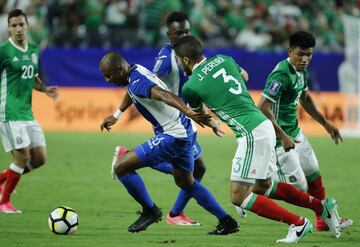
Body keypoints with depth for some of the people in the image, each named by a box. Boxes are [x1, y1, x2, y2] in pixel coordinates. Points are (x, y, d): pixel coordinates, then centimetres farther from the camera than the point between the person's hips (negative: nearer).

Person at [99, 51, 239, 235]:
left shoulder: (137, 83, -20)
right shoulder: (137, 71, 11)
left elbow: (165, 95, -38)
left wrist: (188, 113, -53)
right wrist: (114, 117, 43)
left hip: (172, 137, -11)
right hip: (186, 132, 11)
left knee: (121, 167, -9)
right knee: (185, 182, 28)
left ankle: (150, 211, 6)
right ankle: (227, 222, 29)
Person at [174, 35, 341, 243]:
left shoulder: (190, 87, -7)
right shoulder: (223, 60, 10)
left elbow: (199, 111, 17)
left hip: (251, 134, -8)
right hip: (265, 126, 8)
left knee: (239, 196, -3)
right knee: (263, 186, 23)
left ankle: (298, 224, -4)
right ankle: (321, 207, 24)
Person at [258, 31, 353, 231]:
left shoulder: (302, 71, 5)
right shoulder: (281, 75, -26)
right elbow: (263, 108, -29)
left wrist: (326, 124, 23)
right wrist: (283, 137, -29)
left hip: (295, 133, 10)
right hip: (280, 139, -10)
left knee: (314, 176, 19)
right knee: (299, 188, -7)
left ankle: (324, 220, 34)